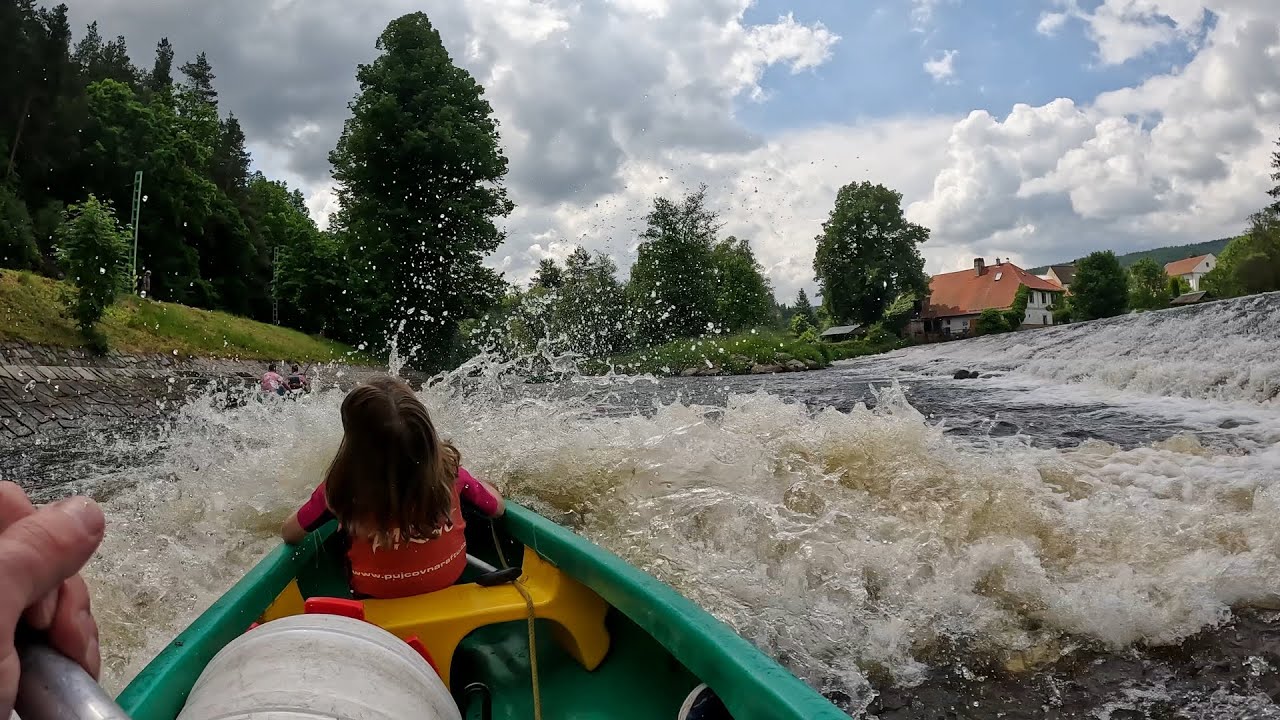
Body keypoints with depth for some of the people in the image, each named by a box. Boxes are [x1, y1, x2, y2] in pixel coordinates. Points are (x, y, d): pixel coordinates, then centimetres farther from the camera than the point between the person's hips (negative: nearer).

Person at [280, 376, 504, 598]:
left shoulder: (341, 486, -26)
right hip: (450, 587, 1)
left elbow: (289, 534, -9)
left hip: (376, 599, 0)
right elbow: (497, 507, -5)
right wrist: (478, 484, 15)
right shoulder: (448, 468, -23)